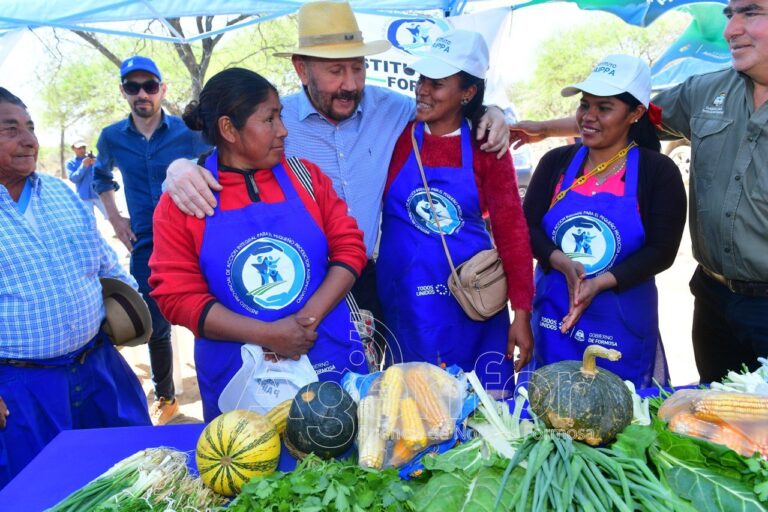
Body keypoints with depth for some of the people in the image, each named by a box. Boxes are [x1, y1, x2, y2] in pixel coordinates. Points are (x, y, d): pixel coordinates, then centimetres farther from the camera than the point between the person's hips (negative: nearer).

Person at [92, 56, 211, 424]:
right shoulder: (111, 138, 3)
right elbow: (102, 176, 24)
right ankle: (164, 398, 29)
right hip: (145, 246, 3)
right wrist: (114, 218, 13)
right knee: (155, 328, 10)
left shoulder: (188, 132, -6)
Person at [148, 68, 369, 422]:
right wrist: (265, 335, -18)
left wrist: (309, 317, -15)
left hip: (329, 359, 2)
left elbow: (349, 247, 0)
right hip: (237, 376, -2)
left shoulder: (305, 176, 2)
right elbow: (177, 295, -9)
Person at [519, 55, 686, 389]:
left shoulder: (659, 172, -4)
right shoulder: (556, 163, 3)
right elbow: (527, 227, 1)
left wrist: (600, 283, -21)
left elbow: (662, 251, -8)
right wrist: (563, 264, -19)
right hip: (552, 319, 3)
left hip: (623, 327, -2)